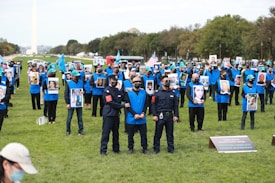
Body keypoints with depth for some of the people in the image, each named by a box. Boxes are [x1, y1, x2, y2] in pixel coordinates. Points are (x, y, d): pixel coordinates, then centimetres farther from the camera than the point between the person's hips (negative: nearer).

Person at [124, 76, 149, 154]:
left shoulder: (144, 93, 8)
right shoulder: (128, 93, 1)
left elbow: (146, 104, 4)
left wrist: (143, 113, -11)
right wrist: (134, 114, -14)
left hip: (142, 119, 2)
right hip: (131, 118, -1)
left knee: (144, 134, 3)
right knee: (130, 135, 5)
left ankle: (144, 148, 13)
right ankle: (130, 148, 17)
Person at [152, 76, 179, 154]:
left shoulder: (172, 93, 9)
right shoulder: (157, 93, -1)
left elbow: (175, 105, 11)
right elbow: (153, 104, -2)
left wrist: (176, 115, 4)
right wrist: (154, 115, -9)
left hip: (170, 115, 3)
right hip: (160, 116, -3)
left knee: (170, 133, 9)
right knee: (158, 133, 4)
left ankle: (171, 148, 18)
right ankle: (156, 149, 13)